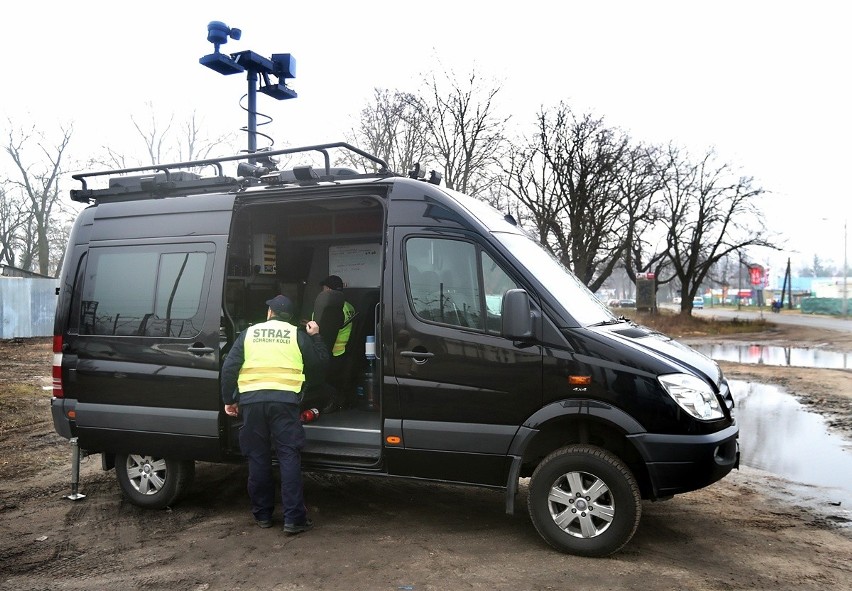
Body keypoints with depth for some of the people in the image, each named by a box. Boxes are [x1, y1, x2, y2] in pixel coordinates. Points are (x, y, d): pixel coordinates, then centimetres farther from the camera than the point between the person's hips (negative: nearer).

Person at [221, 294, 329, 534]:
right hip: (284, 400, -2)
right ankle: (294, 518, -3)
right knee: (289, 457, 0)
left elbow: (229, 368, 7)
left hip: (251, 400, 2)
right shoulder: (298, 335, 10)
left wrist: (229, 400, 14)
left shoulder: (248, 334, 13)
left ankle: (262, 514, 20)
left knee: (258, 457, 11)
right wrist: (315, 336, 21)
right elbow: (320, 363, 13)